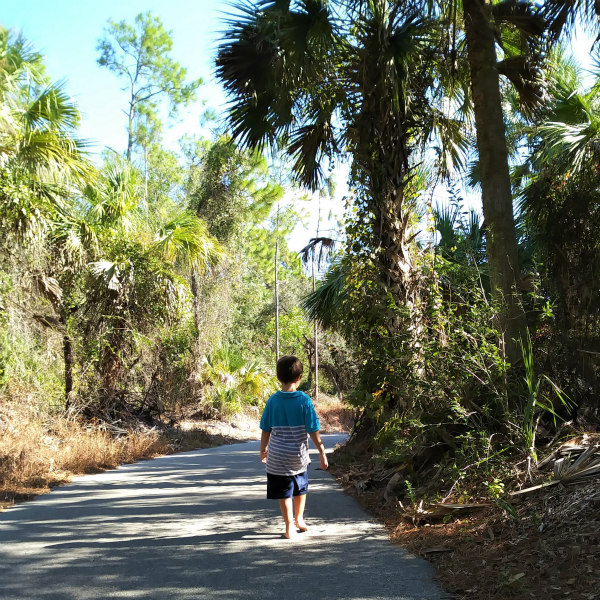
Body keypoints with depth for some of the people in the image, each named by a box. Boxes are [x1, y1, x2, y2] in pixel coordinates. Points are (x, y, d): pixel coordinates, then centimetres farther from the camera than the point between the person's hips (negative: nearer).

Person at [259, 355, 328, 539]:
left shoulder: (273, 400, -7)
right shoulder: (304, 400, -11)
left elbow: (266, 430, 0)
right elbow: (313, 431, -10)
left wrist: (263, 450, 15)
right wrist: (322, 452, 0)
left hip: (277, 457, 0)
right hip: (299, 456, 0)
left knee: (284, 493, 8)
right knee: (300, 488, 24)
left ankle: (290, 527, 11)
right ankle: (299, 519, 35)